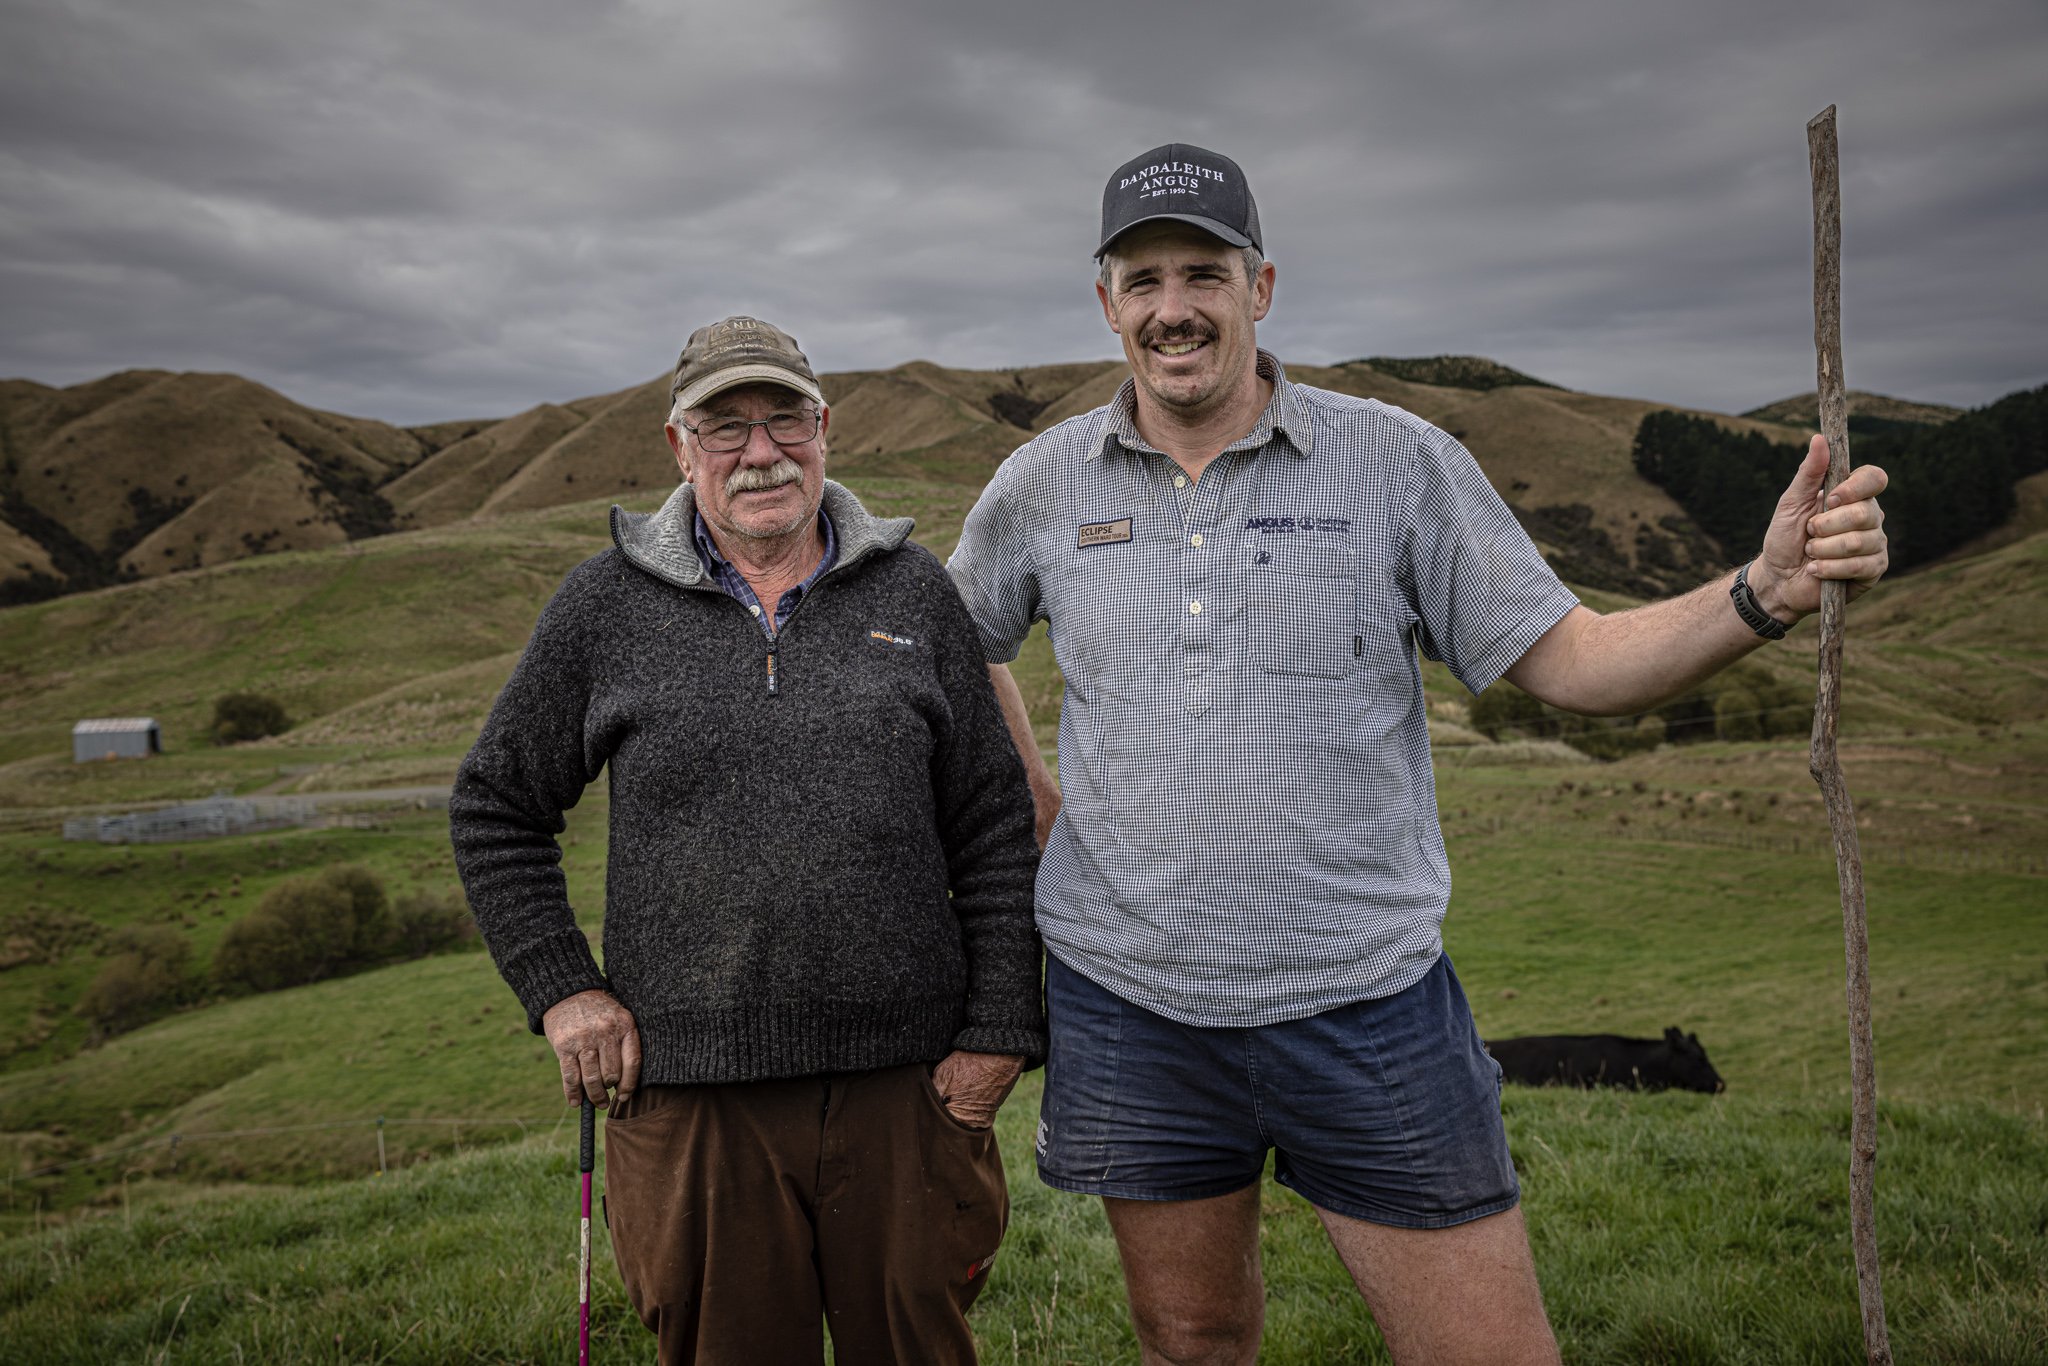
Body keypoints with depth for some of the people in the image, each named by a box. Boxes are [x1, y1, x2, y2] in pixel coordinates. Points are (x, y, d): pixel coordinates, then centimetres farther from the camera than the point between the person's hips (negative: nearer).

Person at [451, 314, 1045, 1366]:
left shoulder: (913, 591, 3)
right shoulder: (604, 606, 1)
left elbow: (994, 832, 4)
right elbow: (495, 810, 10)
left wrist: (1000, 1029, 0)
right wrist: (560, 990, 0)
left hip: (904, 1083, 1)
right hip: (692, 1095, 0)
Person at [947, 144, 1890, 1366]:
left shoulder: (1398, 461, -3)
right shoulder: (1043, 486, 2)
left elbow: (1568, 660, -4)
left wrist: (1768, 592, -18)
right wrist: (1026, 793, 9)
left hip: (1366, 998, -1)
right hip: (1131, 1003, 2)